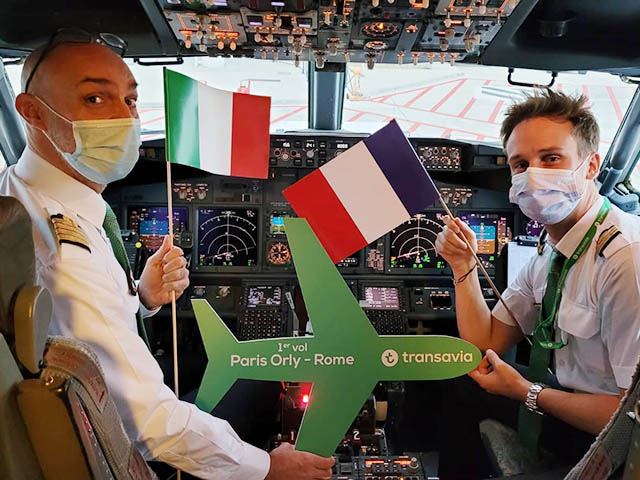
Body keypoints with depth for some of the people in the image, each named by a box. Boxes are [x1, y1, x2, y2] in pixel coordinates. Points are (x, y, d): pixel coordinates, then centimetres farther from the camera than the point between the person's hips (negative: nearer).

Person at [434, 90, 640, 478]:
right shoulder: (551, 250, -1)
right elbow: (486, 345, 4)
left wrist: (526, 393, -15)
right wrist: (464, 266, -7)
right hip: (560, 394, 8)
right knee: (462, 388, 15)